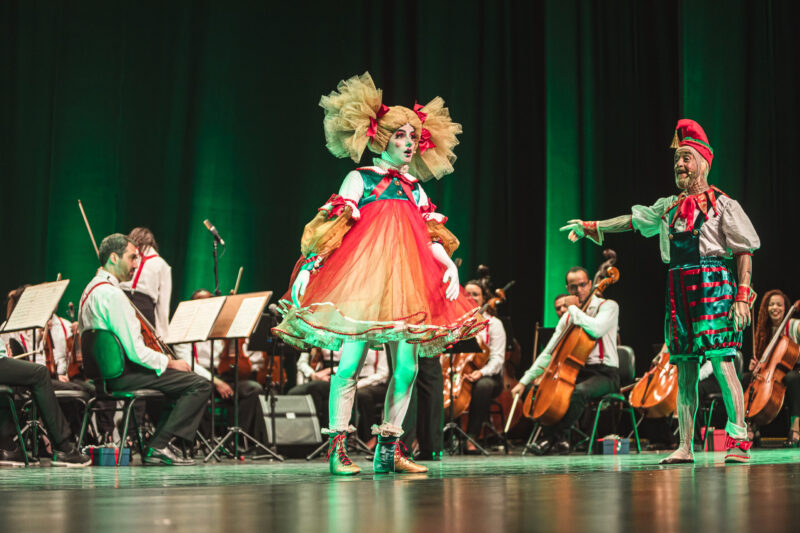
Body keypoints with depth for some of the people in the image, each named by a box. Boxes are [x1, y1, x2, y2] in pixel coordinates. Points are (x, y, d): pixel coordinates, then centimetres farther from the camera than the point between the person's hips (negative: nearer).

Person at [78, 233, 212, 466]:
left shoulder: (92, 289, 14)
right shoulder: (112, 294, -19)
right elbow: (135, 351, -23)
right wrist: (170, 362, -8)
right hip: (123, 375, -11)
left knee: (183, 378, 24)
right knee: (200, 385, -13)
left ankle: (157, 446, 16)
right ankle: (158, 447, -11)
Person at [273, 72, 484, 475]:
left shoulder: (415, 188, 21)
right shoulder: (361, 178, 7)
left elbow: (433, 238, 16)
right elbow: (332, 226, 0)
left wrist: (450, 267, -1)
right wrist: (309, 263, -12)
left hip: (406, 280, 5)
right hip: (364, 276, -5)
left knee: (406, 367, 0)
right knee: (350, 362, -11)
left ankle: (388, 449, 7)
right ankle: (337, 449, -7)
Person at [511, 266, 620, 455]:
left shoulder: (608, 306, -4)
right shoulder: (567, 317, 14)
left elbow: (596, 330, -27)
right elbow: (549, 353, 13)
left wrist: (574, 309, -12)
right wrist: (524, 381, 5)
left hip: (605, 374, -7)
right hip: (578, 372, 7)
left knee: (579, 391, -35)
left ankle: (559, 435, -21)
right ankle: (548, 436, -11)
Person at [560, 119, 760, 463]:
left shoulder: (722, 204, 0)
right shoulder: (669, 206, 17)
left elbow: (745, 252, -3)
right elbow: (633, 220, 30)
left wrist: (743, 296, -11)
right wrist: (590, 227, 31)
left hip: (713, 286, -6)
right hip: (678, 291, 6)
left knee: (722, 365, -11)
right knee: (684, 369, 5)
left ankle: (739, 442, -9)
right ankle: (685, 446, 8)